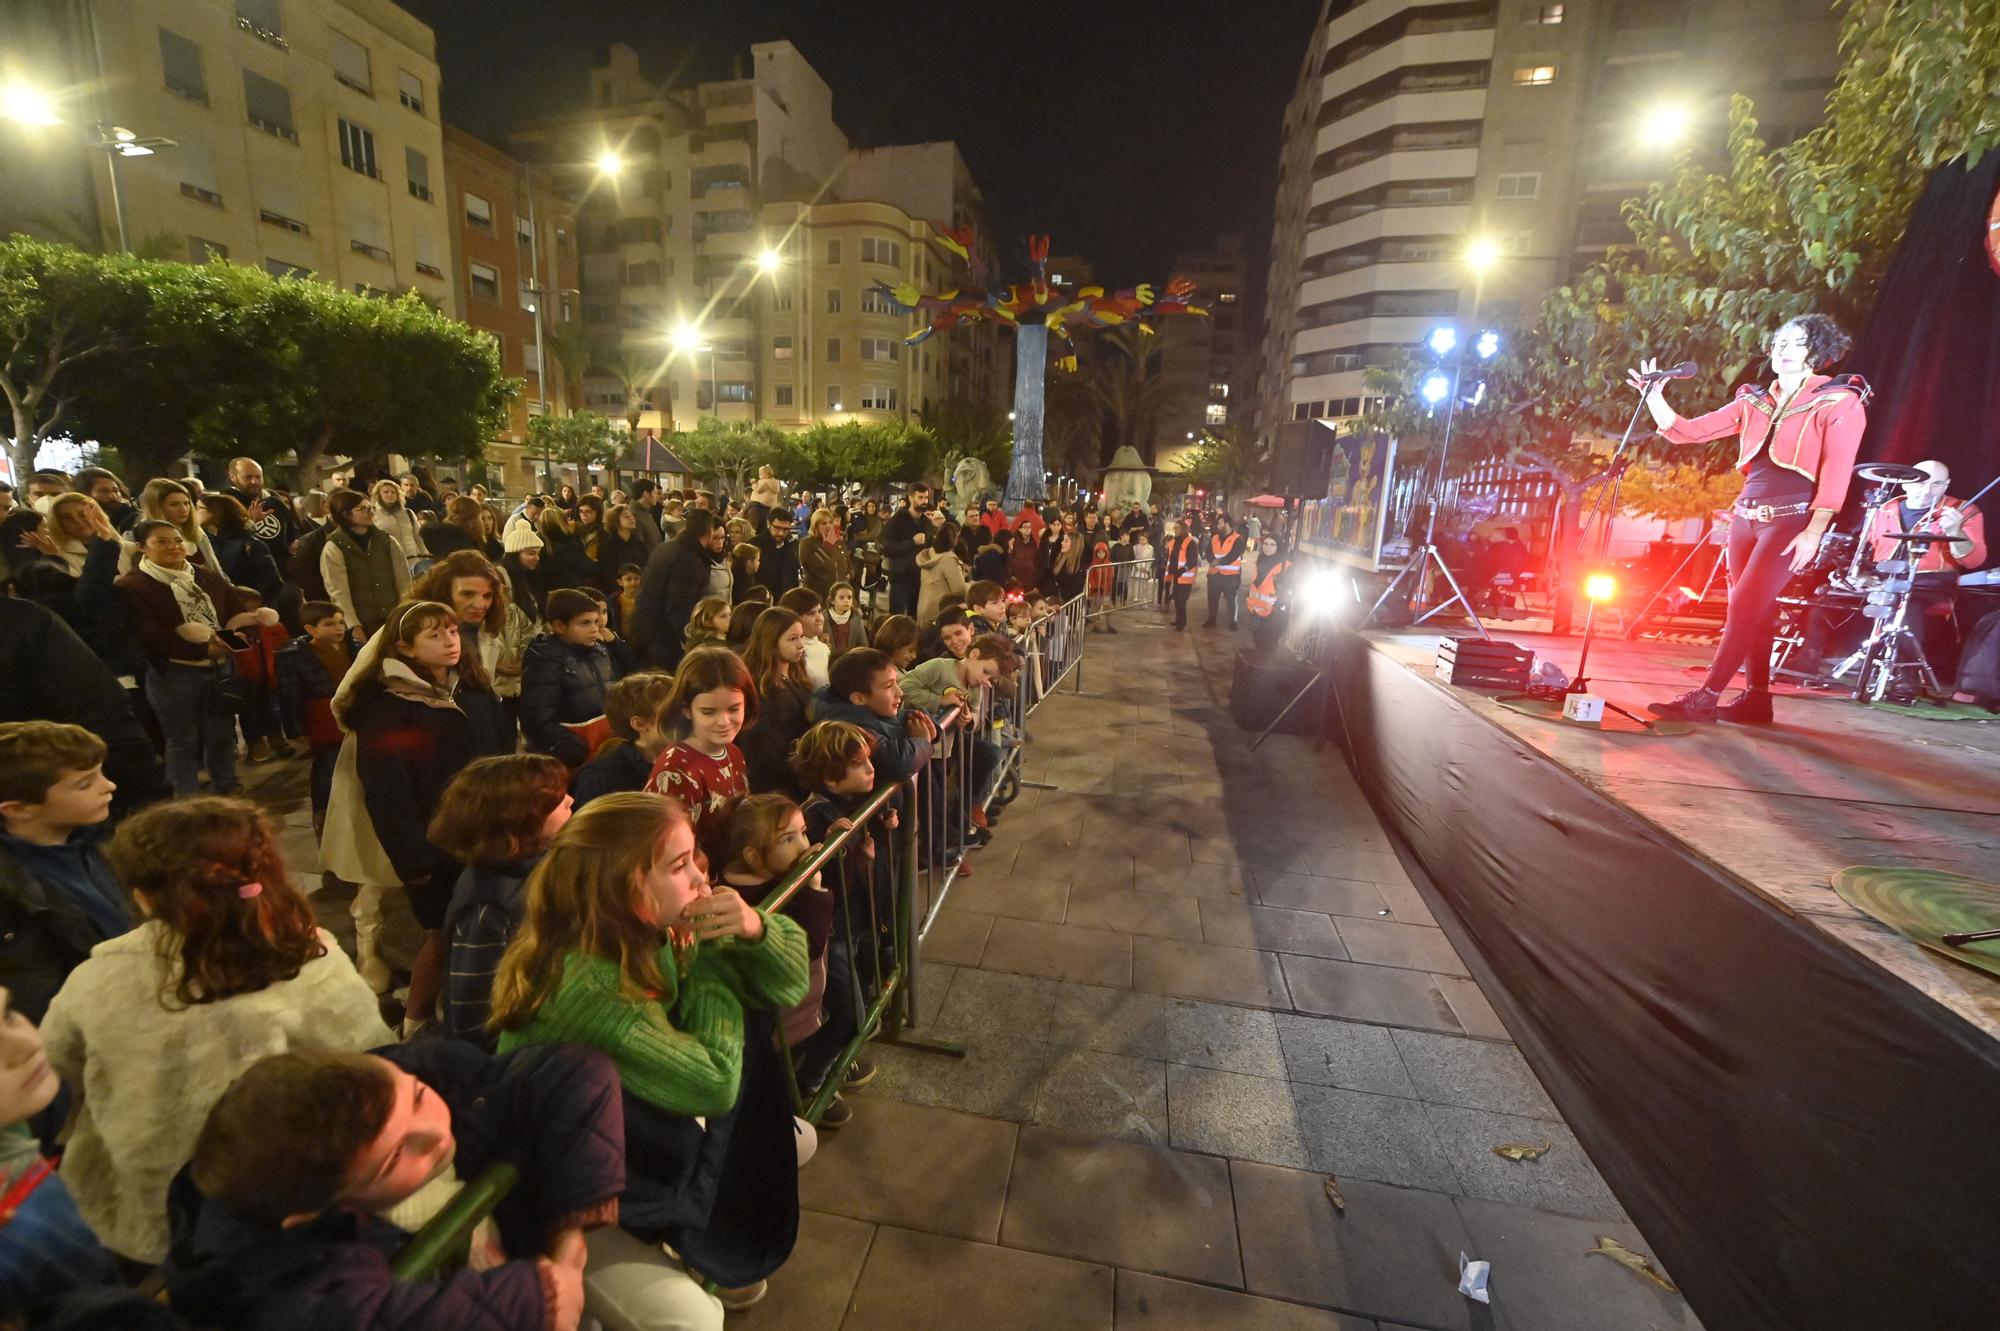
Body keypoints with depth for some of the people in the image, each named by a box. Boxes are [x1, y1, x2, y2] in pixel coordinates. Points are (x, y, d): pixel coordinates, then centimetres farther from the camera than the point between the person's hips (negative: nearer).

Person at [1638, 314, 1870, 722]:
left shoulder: (1839, 402, 0)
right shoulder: (1754, 401, 14)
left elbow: (1836, 474, -8)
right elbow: (1687, 431, 9)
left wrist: (1814, 532, -17)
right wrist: (1654, 396, -5)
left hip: (1792, 519, -6)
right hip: (1746, 516, 6)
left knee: (1744, 607, -14)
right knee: (1755, 611, 7)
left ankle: (1705, 698, -15)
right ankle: (1757, 698, 13)